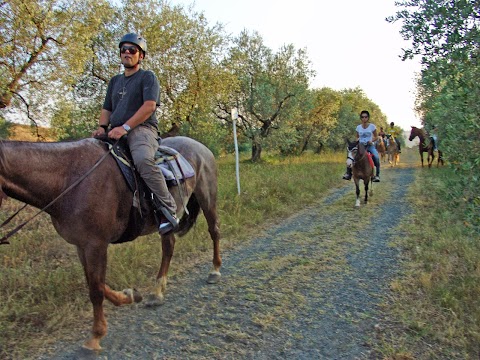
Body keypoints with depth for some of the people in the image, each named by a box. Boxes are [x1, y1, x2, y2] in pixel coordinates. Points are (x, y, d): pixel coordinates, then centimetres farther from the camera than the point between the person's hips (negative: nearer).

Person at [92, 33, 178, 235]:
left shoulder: (147, 77, 6)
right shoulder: (115, 81, 27)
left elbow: (149, 106, -10)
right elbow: (106, 109, 25)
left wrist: (125, 127, -19)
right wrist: (102, 126, 2)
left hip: (142, 129, -7)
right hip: (116, 133, 8)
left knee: (143, 160, -38)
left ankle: (167, 211, -35)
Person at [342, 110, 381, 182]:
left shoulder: (372, 126, -1)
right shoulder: (358, 127, 5)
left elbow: (376, 137, 4)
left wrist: (372, 141, -16)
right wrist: (357, 140, -7)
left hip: (370, 145, -2)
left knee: (376, 157, -29)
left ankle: (377, 175, -18)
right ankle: (348, 173, -11)